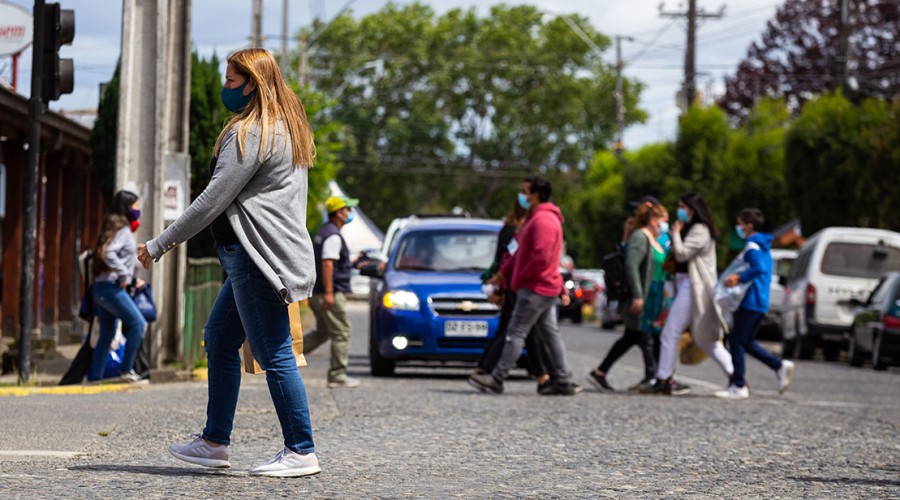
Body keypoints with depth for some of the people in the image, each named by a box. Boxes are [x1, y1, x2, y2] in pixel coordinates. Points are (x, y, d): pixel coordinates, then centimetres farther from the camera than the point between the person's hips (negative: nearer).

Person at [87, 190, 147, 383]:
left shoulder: (115, 227, 19)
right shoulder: (123, 229, -10)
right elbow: (108, 253, -25)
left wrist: (132, 280, 17)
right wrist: (124, 274, -19)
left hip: (101, 288, 10)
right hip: (112, 287, -10)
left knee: (107, 335, 12)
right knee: (138, 324, -8)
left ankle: (94, 377, 13)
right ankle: (127, 370, -7)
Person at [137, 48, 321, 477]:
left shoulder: (249, 133, -14)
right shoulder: (287, 128, 17)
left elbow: (213, 200, -16)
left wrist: (159, 245, -10)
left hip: (258, 256, -11)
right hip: (253, 257, 11)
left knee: (273, 354, -7)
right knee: (219, 340, 15)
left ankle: (301, 452, -3)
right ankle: (214, 442, 20)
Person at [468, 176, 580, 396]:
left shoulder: (544, 220, -17)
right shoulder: (536, 217, 19)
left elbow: (541, 256, -25)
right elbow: (522, 251, 23)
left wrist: (521, 277, -13)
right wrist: (503, 273, 17)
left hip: (536, 288, -11)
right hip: (546, 287, 11)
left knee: (516, 332, -9)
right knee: (549, 333, 10)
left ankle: (497, 379, -8)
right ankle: (562, 380, 11)